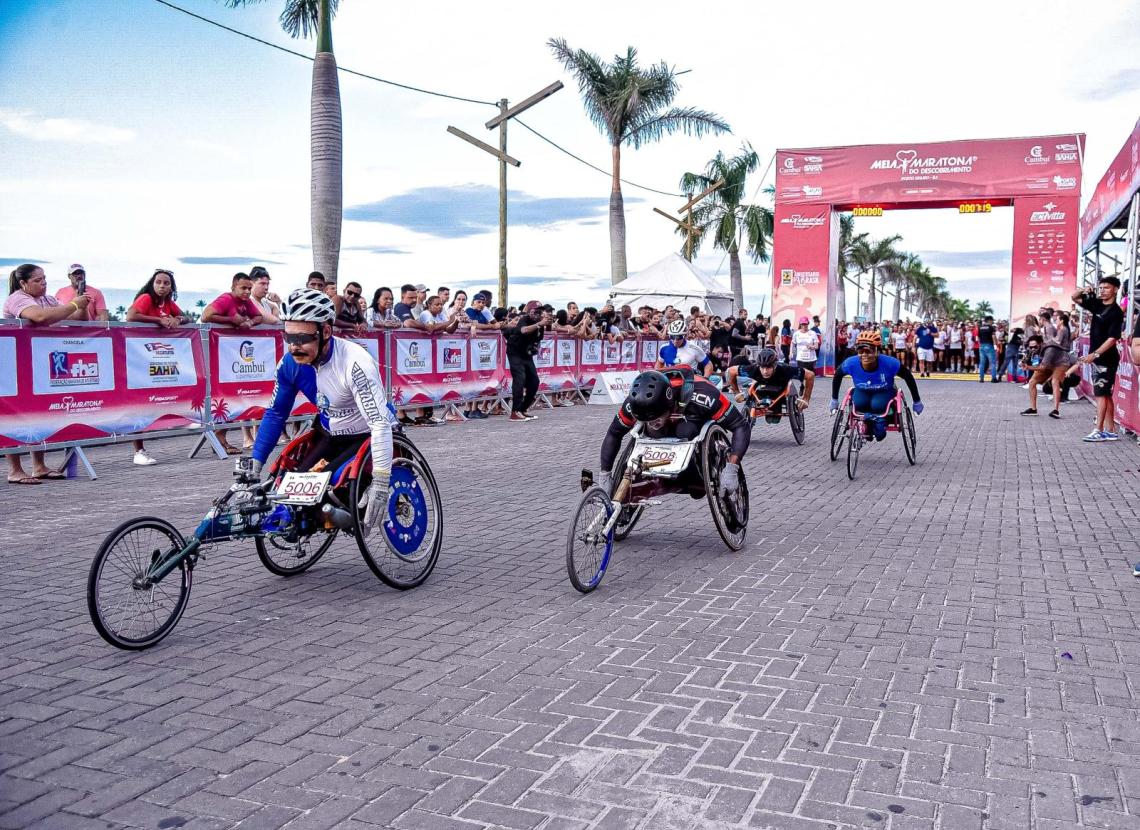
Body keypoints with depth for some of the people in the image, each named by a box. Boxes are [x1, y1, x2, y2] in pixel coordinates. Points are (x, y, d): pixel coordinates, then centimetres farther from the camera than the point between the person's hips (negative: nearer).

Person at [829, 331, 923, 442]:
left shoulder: (890, 363, -31)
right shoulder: (851, 363, -27)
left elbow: (909, 377, -14)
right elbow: (837, 375, -5)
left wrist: (917, 402, -4)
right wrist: (834, 399, 2)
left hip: (884, 393, -1)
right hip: (862, 392, 1)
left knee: (877, 405, -34)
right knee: (858, 404, -32)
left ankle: (879, 420, -3)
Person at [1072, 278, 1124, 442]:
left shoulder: (1116, 312, -13)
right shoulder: (1097, 304, 8)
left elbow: (1113, 338, -19)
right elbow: (1075, 298, 20)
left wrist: (1095, 354, -25)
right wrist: (1084, 291, -1)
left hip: (1106, 358, -8)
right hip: (1097, 357, 8)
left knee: (1101, 394, -7)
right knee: (1105, 394, 10)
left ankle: (1099, 431, -5)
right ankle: (1110, 431, 15)